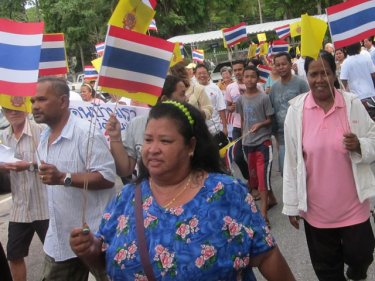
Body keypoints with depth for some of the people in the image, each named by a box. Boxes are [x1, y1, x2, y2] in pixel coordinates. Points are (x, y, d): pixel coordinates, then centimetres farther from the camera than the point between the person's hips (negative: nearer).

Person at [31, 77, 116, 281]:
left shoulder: (86, 133, -17)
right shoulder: (44, 138, 10)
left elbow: (107, 177, -23)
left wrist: (63, 178, -29)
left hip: (90, 236, -8)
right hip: (58, 238, 8)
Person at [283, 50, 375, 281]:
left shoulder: (353, 104, -7)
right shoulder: (296, 109, -7)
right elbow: (291, 160, -3)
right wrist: (292, 205, 0)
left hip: (353, 204, 0)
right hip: (316, 207, 1)